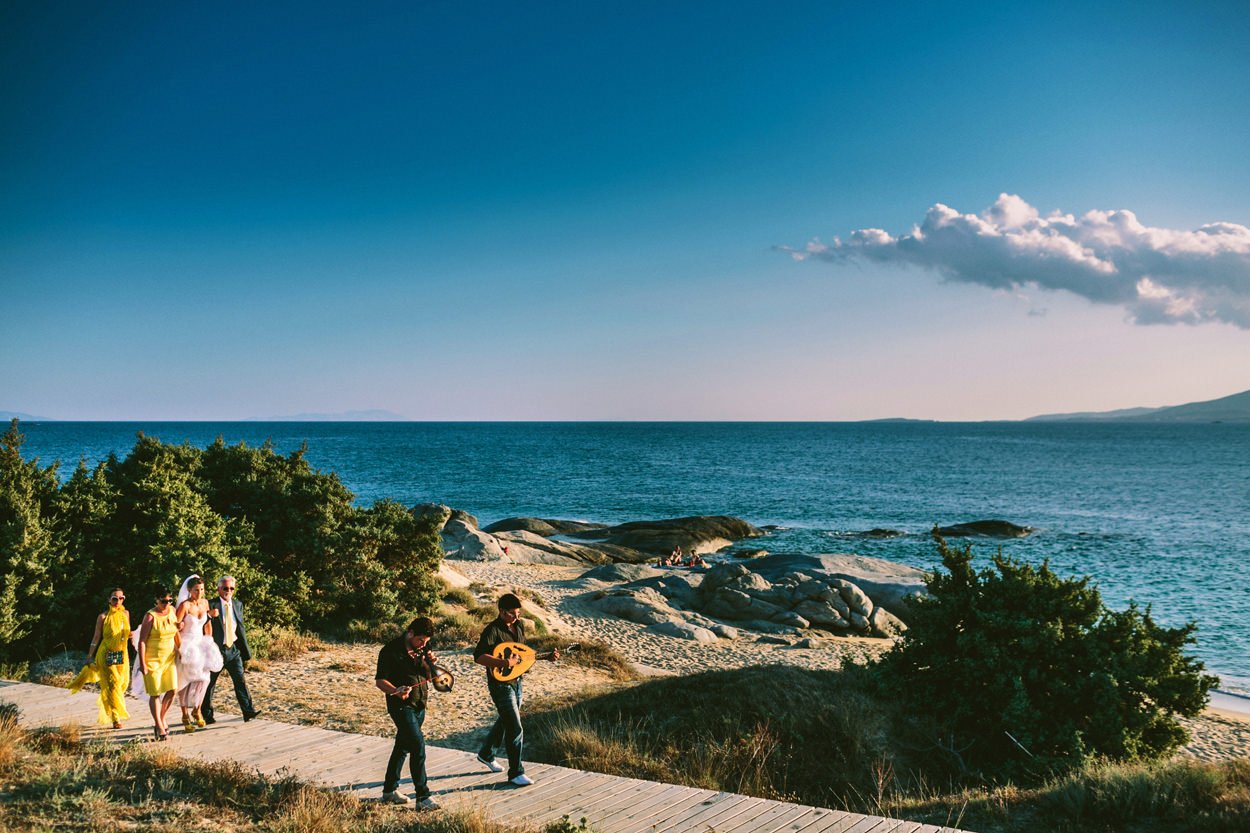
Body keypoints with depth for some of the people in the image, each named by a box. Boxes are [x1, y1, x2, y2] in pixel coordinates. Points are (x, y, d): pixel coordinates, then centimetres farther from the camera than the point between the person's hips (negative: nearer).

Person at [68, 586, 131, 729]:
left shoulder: (125, 614, 6)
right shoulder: (103, 617, -7)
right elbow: (96, 637, -4)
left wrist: (129, 635, 0)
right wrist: (90, 656, -6)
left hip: (122, 654, 5)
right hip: (107, 655, -5)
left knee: (122, 683, 7)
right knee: (112, 684, -8)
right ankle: (115, 718, -3)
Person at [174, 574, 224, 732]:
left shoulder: (205, 603, 3)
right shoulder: (185, 605, -15)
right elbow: (175, 627, -16)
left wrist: (209, 642, 11)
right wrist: (179, 647, -18)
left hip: (200, 643, 5)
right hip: (186, 644, -5)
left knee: (204, 676, -8)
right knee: (185, 679, 1)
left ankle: (196, 709, 10)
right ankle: (185, 715, 10)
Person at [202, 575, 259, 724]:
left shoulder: (238, 604, 9)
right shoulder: (211, 605, -8)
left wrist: (245, 650, 12)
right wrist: (209, 615, -30)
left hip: (233, 649, 4)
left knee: (240, 679, -5)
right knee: (209, 683, 9)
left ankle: (248, 711, -10)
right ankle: (206, 714, 22)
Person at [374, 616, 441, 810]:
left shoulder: (423, 649, 6)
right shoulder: (391, 651, -14)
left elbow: (428, 677, 12)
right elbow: (380, 681, -14)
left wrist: (430, 663, -9)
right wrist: (396, 691, -32)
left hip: (419, 705, 7)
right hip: (401, 705, -7)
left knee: (403, 747, 15)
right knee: (418, 745, -15)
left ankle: (389, 790, 28)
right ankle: (422, 797, -12)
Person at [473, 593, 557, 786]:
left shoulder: (519, 626, 4)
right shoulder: (493, 630, -20)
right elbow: (478, 656, -30)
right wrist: (505, 663, -39)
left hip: (516, 681, 8)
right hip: (500, 683, -8)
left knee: (506, 721, 23)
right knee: (515, 728, -7)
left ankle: (486, 754, 44)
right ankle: (516, 772, 5)